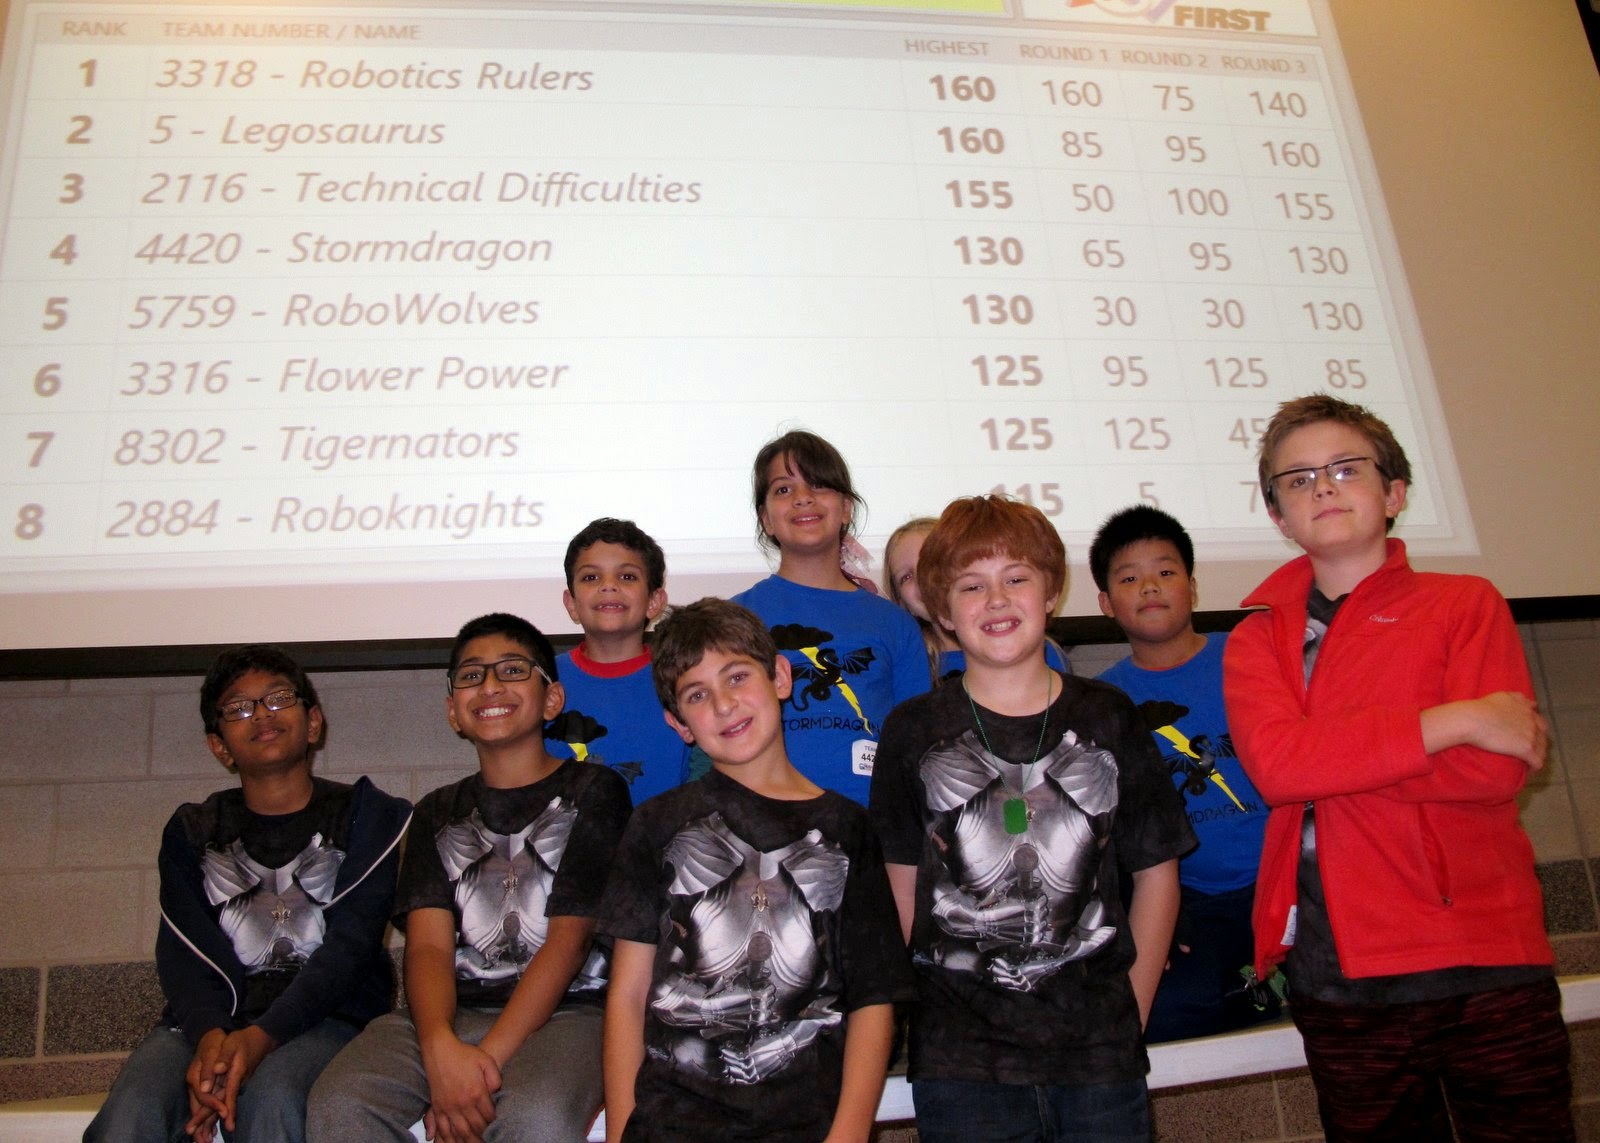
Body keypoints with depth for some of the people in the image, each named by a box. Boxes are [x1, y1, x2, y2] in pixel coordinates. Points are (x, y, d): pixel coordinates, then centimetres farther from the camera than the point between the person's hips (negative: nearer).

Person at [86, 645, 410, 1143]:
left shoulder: (370, 816, 9)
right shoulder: (191, 831, 19)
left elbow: (349, 947, -5)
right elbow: (185, 953, 3)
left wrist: (259, 1037, -21)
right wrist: (210, 1035, -19)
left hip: (324, 1014, -2)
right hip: (208, 1019, 3)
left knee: (270, 1098, -34)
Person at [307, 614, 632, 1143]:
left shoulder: (593, 791, 7)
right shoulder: (439, 812, 20)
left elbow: (570, 938, -3)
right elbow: (429, 945, 4)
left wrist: (487, 1058, -14)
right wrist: (441, 1049, -17)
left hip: (564, 1012, -3)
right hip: (454, 1012, 4)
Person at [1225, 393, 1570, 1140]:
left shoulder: (1465, 604, 4)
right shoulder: (1256, 641, 9)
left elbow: (1496, 770, -10)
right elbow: (1274, 762, -12)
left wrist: (1327, 758, -10)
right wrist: (1454, 720, -14)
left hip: (1481, 966, -2)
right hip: (1338, 981, 2)